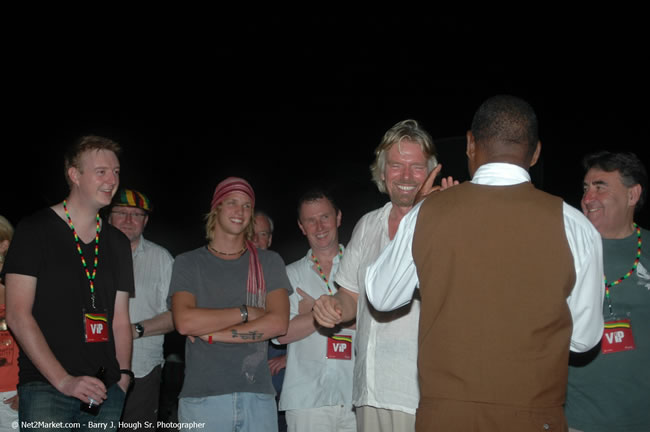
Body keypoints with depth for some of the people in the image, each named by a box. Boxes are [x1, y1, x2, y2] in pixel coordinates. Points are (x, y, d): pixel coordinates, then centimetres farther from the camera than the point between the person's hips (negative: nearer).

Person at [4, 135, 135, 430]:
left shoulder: (117, 242, 13)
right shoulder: (35, 230, -2)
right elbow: (17, 316, -8)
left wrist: (123, 374, 1)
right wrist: (64, 380, -14)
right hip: (45, 387, -4)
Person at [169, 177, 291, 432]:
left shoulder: (269, 262, 11)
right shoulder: (188, 263, 7)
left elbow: (278, 323, -3)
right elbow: (184, 322, -8)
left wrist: (212, 333, -6)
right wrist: (245, 313, -5)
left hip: (258, 394, 1)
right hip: (201, 396, -1)